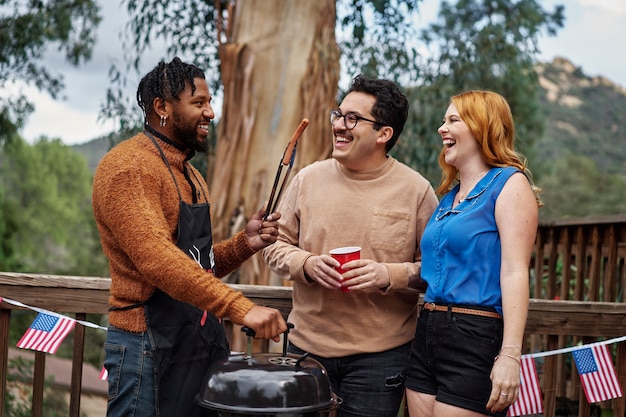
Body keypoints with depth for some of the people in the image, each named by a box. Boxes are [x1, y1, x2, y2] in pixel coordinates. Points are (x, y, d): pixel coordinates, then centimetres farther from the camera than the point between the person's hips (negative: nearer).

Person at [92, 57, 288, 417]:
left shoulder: (189, 174, 15)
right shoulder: (127, 167, -14)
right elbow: (157, 259, -27)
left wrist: (244, 244, -1)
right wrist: (241, 308, -33)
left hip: (205, 344, 9)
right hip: (151, 349, -8)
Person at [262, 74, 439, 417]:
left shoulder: (416, 190, -5)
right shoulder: (309, 178, 3)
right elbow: (276, 244, 9)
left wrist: (390, 274, -19)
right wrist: (307, 264, -11)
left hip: (380, 355, -2)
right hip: (307, 345, 3)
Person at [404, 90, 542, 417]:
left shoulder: (509, 183, -5)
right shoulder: (449, 195, 18)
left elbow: (515, 273, -15)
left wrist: (510, 355, -21)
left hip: (475, 338, -8)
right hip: (427, 335, 8)